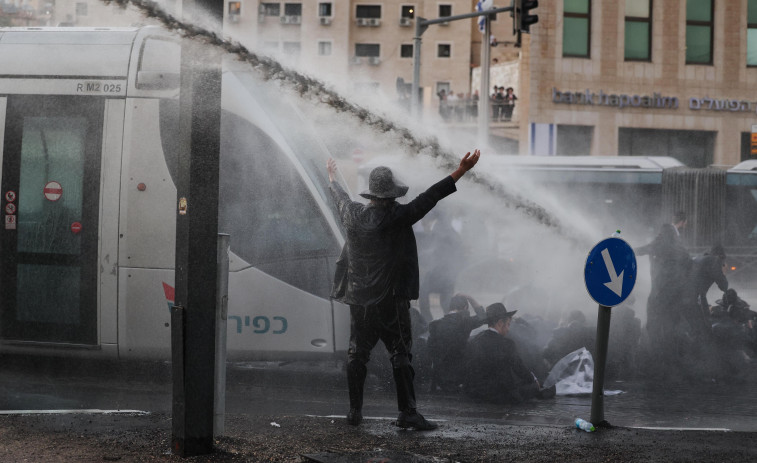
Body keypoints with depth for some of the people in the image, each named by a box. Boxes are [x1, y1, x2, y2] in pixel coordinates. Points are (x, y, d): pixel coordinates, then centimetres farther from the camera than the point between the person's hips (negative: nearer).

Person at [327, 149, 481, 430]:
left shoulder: (354, 214, 0)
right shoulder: (397, 217, -14)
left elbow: (340, 198, 22)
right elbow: (430, 197, -14)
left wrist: (332, 179, 43)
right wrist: (460, 172, -12)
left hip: (358, 298, 5)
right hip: (390, 300, -5)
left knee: (357, 353, 12)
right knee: (400, 355, -2)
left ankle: (354, 410, 16)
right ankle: (407, 412, -6)